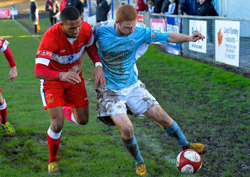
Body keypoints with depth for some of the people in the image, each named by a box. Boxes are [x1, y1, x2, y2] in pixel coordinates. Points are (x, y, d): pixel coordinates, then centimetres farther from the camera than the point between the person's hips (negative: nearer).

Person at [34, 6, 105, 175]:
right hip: (52, 78, -4)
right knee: (57, 124, -16)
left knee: (83, 120, 9)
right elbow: (38, 70, -41)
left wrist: (98, 66, -15)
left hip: (74, 76, 5)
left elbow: (90, 45, 3)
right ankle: (53, 161, 13)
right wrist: (61, 75, -60)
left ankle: (65, 113, 48)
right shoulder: (51, 37, -36)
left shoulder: (86, 29, -22)